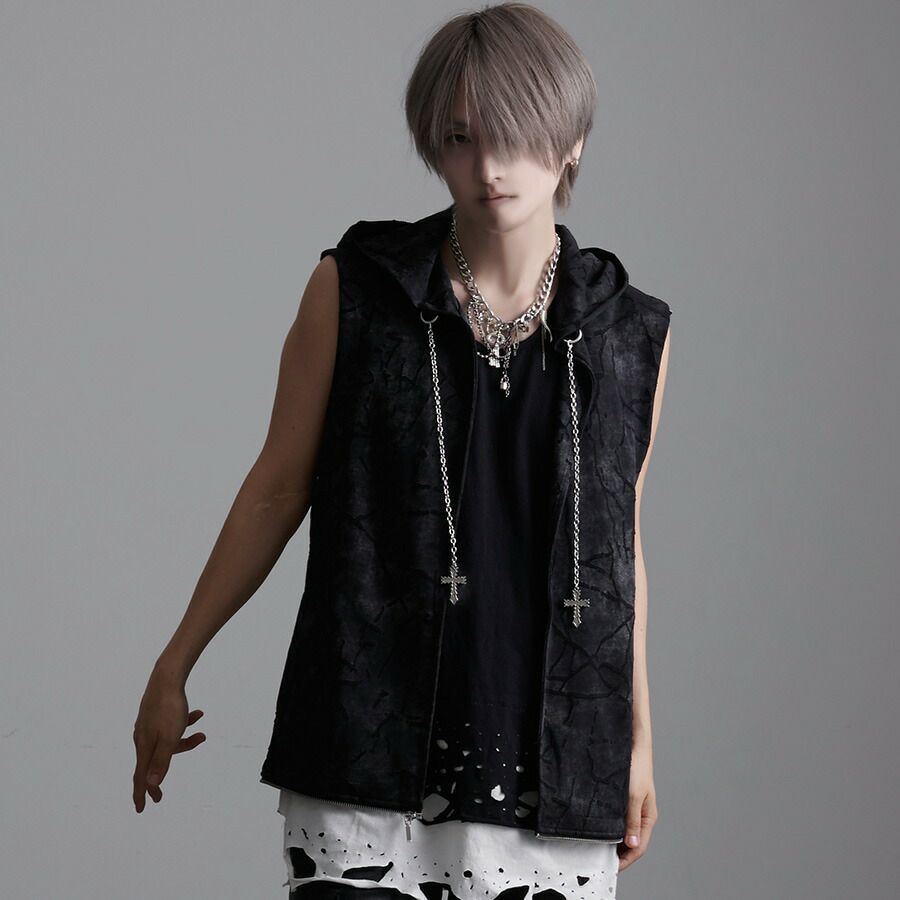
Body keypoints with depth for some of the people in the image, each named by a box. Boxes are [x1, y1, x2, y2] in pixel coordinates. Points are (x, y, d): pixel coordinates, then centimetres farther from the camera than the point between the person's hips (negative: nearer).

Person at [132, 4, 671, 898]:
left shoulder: (628, 333, 4)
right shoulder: (355, 288, 0)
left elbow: (619, 544, 13)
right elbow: (276, 489, 6)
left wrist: (639, 736, 16)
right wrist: (173, 666, 7)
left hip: (554, 750, 2)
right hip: (371, 737, -1)